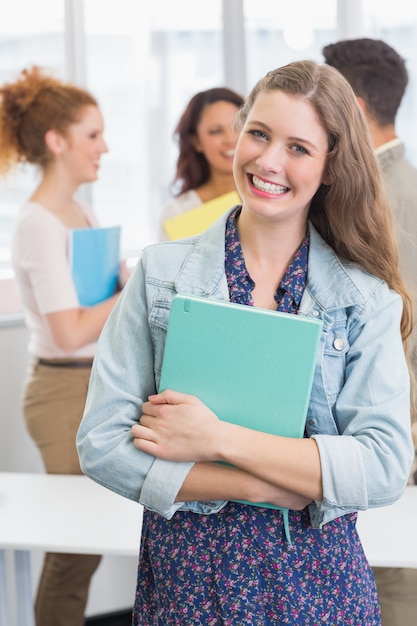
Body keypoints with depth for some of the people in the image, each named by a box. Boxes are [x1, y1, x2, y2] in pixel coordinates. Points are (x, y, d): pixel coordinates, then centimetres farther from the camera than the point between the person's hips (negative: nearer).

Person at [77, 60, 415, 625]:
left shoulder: (369, 297, -2)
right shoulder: (161, 272, -1)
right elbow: (102, 444, -7)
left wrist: (218, 439, -18)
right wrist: (268, 487, -14)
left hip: (318, 579, 0)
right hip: (185, 573, 0)